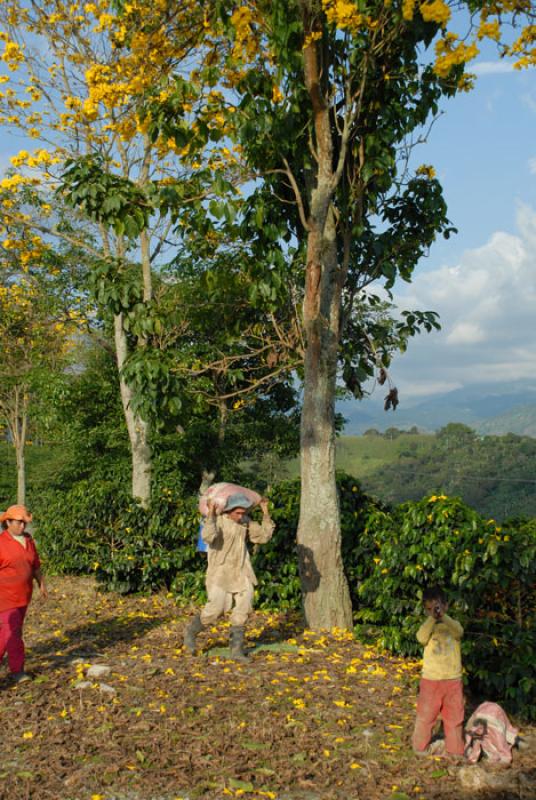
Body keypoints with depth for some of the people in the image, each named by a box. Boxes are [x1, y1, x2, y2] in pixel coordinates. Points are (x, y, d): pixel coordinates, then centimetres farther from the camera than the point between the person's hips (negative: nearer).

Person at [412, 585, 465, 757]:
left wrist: (443, 616, -37)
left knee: (454, 717, 11)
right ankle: (420, 749, 22)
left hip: (453, 680, 1)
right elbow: (421, 638, -23)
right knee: (425, 717, 6)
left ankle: (455, 751, 26)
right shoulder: (427, 626, -1)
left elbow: (459, 632, -24)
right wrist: (432, 618, -32)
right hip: (430, 680, -1)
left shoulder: (453, 625, 1)